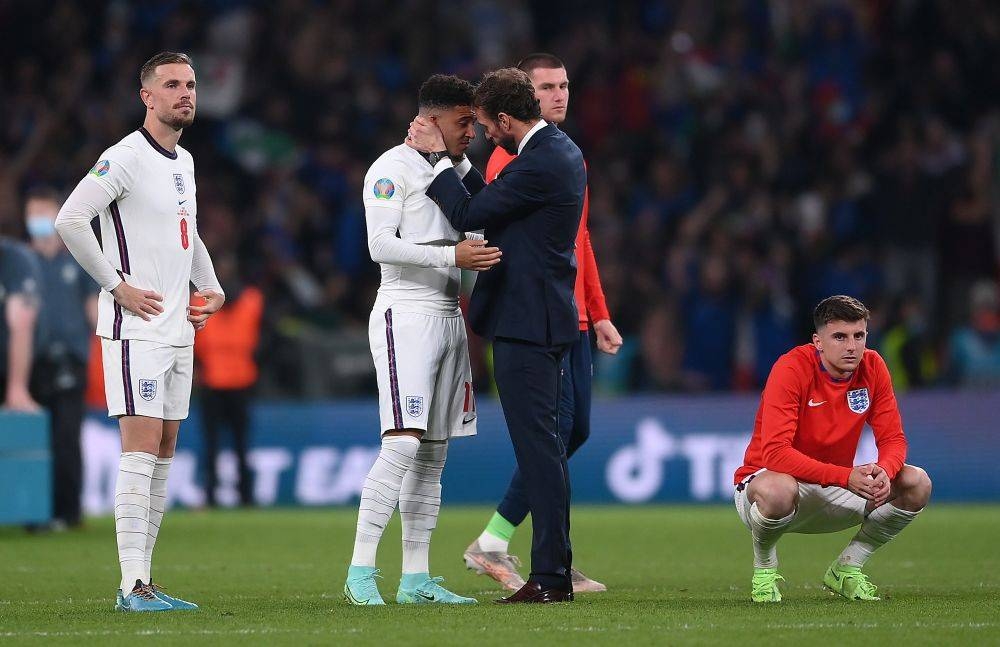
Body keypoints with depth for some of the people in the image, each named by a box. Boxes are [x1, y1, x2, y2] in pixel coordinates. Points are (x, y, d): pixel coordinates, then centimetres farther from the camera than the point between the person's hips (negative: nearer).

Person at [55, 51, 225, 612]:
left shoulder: (185, 162, 16)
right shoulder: (126, 157, -11)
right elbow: (70, 220, -19)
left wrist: (212, 288, 17)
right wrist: (117, 285, -16)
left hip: (179, 330, 9)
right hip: (136, 328, -9)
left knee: (164, 452, 7)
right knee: (141, 447, -13)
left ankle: (143, 579, 11)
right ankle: (133, 584, -14)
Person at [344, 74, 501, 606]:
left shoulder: (462, 168, 17)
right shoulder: (394, 169, -8)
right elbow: (380, 244, -18)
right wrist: (451, 255, -23)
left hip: (449, 317, 8)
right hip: (405, 316, -8)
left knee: (434, 453, 6)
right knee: (403, 444, -17)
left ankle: (415, 578, 8)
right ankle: (360, 572, -15)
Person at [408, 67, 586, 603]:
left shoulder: (540, 165, -18)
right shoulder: (561, 150, 14)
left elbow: (469, 215, -14)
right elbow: (491, 204, 20)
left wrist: (439, 156, -5)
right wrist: (453, 161, 12)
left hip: (526, 320, -11)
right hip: (540, 317, 11)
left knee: (538, 444, -9)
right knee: (541, 444, 12)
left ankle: (550, 574, -9)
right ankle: (554, 572, 15)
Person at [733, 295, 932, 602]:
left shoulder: (872, 367, -5)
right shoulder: (791, 369, -23)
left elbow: (892, 439, -3)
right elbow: (775, 452, -31)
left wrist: (884, 472, -28)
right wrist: (846, 477, -40)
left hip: (834, 492, 6)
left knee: (917, 484, -14)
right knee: (777, 490, -42)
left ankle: (846, 569, 6)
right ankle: (764, 567, -7)